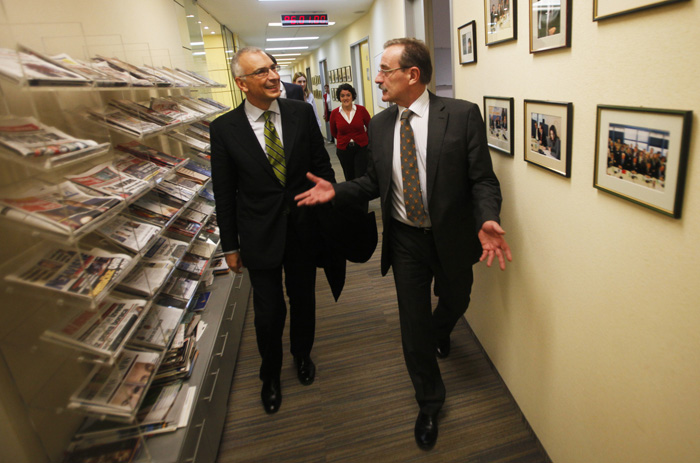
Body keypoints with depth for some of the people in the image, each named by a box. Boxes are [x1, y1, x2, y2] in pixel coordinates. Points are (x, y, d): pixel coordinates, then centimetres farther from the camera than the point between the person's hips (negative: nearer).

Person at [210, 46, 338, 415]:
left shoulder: (301, 113, -3)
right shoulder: (224, 129, -7)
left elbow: (322, 166, 4)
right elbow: (224, 192, -2)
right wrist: (230, 245, 2)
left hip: (304, 228, 2)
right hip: (260, 236, -1)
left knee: (303, 300, 18)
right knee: (269, 311, 8)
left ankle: (302, 355, 48)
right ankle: (270, 374, 37)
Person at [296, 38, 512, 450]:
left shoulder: (462, 115, -12)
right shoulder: (380, 124, 0)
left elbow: (482, 179, -12)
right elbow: (374, 182, 7)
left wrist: (487, 221, -30)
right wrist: (336, 191, -8)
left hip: (451, 236, -1)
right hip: (405, 239, 2)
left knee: (455, 302, 23)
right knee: (413, 322, 9)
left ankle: (440, 332, 63)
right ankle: (430, 400, 34)